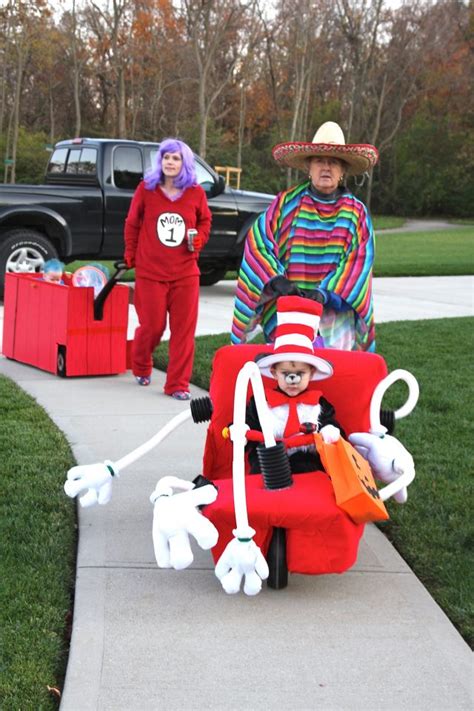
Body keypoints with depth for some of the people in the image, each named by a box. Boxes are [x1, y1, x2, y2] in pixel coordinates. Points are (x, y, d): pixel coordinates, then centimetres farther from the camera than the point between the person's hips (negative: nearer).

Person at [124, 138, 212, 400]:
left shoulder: (196, 193, 2)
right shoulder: (146, 189, -1)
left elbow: (205, 221, 17)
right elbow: (132, 224, 9)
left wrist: (198, 240, -2)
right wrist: (131, 256, 11)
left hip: (186, 273, 2)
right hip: (150, 272, -1)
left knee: (183, 329, 0)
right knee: (152, 326, 4)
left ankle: (177, 384, 9)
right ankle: (141, 368, 34)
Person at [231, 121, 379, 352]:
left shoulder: (356, 212, 8)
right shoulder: (286, 203, 6)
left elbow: (359, 261, -1)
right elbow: (257, 242, 0)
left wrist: (325, 293, -15)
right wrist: (276, 280, -15)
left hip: (337, 308, 1)